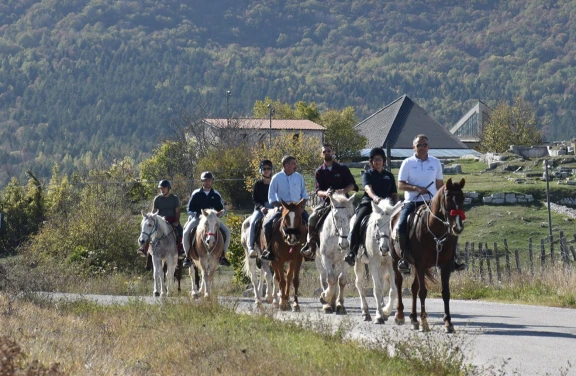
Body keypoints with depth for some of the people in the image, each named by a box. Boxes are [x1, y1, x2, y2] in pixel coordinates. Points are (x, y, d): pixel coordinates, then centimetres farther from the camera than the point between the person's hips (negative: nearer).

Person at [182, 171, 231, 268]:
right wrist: (195, 215, -13)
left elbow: (222, 209, 12)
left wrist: (219, 214, -10)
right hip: (198, 218, -1)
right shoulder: (196, 194, 4)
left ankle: (223, 256, -5)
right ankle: (187, 256, -13)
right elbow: (190, 209, 6)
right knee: (186, 233, -27)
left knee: (227, 232, -18)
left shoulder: (216, 195, 8)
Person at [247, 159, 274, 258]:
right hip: (260, 208, -1)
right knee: (253, 222, -30)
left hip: (273, 208, 1)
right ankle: (251, 247, -34)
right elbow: (254, 199, 2)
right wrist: (261, 207, -16)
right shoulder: (258, 184, 6)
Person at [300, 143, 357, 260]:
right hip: (327, 201, 1)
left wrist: (344, 190, -21)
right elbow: (318, 190, 1)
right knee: (312, 219, -21)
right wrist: (325, 193, -23)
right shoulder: (319, 172, 10)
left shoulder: (342, 169, 7)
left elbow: (352, 184, 1)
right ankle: (311, 245, -13)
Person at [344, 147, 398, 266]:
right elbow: (368, 188, -14)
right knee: (357, 224, -26)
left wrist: (394, 204, -2)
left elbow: (394, 194, 21)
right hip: (368, 203, -3)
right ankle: (352, 253, -20)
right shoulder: (367, 175, 7)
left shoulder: (389, 176, 19)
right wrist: (375, 197, -36)